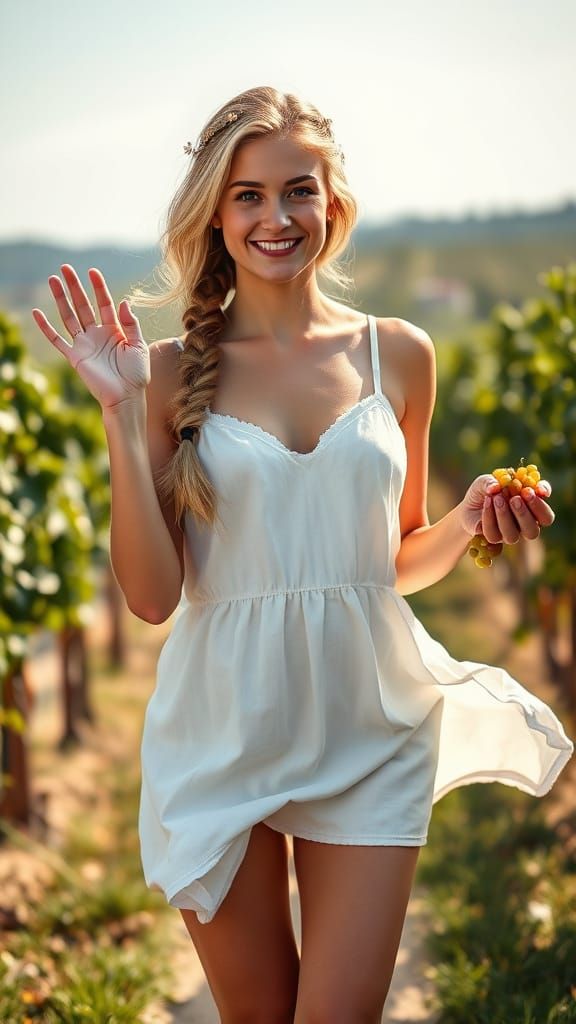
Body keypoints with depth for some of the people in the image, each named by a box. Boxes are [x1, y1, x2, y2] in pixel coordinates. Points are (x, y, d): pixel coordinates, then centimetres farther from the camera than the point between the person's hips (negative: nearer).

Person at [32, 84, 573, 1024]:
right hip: (224, 728, -1)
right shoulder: (178, 371, -4)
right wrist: (123, 415, -15)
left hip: (368, 727, 1)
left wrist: (471, 523, -7)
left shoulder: (399, 355, 3)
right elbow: (152, 593, -10)